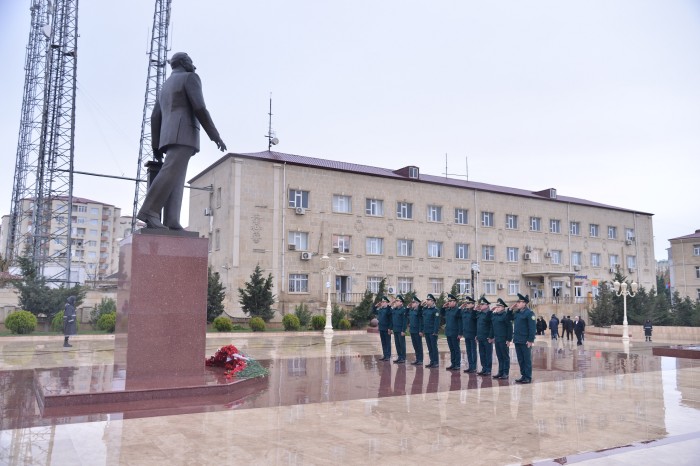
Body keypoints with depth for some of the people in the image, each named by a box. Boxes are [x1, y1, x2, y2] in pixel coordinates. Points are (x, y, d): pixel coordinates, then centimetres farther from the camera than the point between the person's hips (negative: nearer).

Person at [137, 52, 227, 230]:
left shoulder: (166, 86, 28)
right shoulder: (190, 78, 4)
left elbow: (155, 117, 20)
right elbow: (199, 109, -11)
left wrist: (156, 146, 17)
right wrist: (215, 135, -9)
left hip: (170, 137, 8)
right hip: (183, 134, -8)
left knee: (176, 181, -2)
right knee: (171, 174, -19)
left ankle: (171, 223, -14)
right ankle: (149, 213, -30)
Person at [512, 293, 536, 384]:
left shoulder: (529, 313, -11)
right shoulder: (517, 312, 13)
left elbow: (532, 328, -15)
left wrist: (530, 340, -19)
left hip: (525, 341, -8)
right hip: (517, 340, 8)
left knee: (527, 359, 2)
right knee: (520, 359, 12)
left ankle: (528, 377, 9)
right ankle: (523, 375, 21)